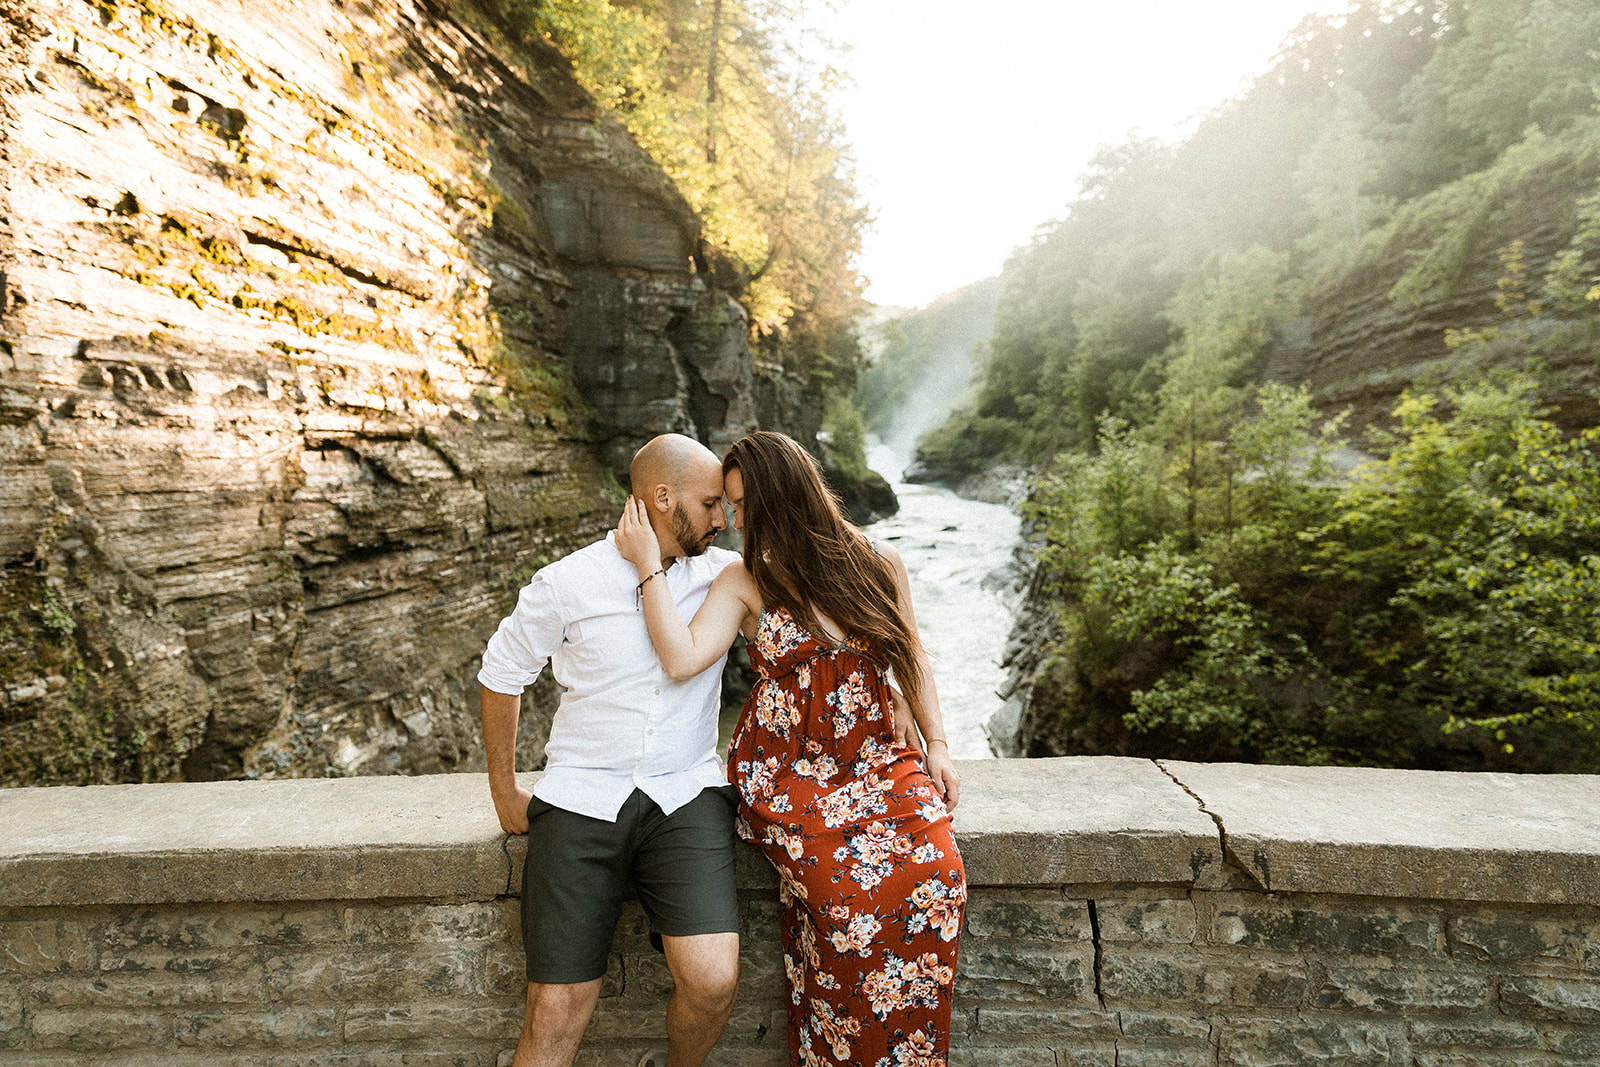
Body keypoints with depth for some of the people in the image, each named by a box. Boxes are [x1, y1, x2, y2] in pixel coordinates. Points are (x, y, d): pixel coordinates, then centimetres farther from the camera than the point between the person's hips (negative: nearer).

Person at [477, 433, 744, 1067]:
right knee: (555, 1013, -6)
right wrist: (503, 793, 16)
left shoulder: (727, 575, 2)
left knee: (713, 982, -17)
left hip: (686, 795, 1)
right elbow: (500, 675, 11)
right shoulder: (566, 585, -3)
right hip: (581, 796, -1)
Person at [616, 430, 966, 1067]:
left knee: (935, 872, -24)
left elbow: (911, 659, 15)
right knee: (853, 889, -26)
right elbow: (682, 659, -14)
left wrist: (936, 744, 7)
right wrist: (647, 564, -11)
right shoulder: (744, 582, 0)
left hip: (876, 764, 2)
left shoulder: (878, 564, 5)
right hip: (783, 770, -2)